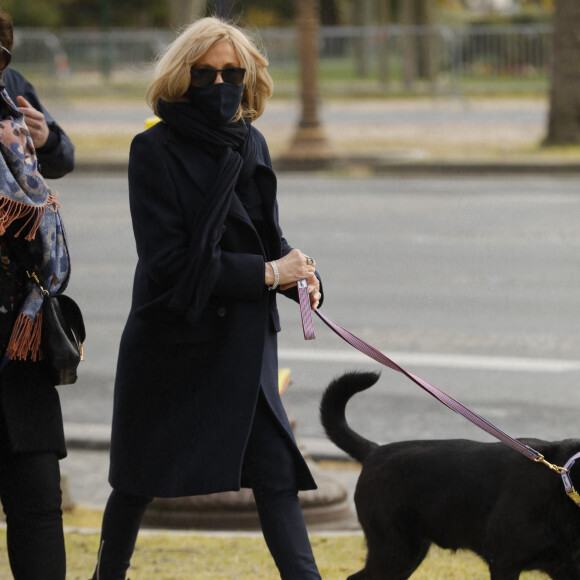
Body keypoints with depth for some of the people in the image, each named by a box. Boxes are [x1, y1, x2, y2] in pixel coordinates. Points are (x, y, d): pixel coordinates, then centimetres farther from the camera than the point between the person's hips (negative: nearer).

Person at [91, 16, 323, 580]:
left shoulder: (250, 145, 6)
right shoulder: (155, 150, -11)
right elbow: (168, 261, -18)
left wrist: (298, 273, -9)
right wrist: (267, 274, -18)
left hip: (243, 342, 4)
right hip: (168, 338, -4)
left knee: (274, 470, -6)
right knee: (139, 477, 11)